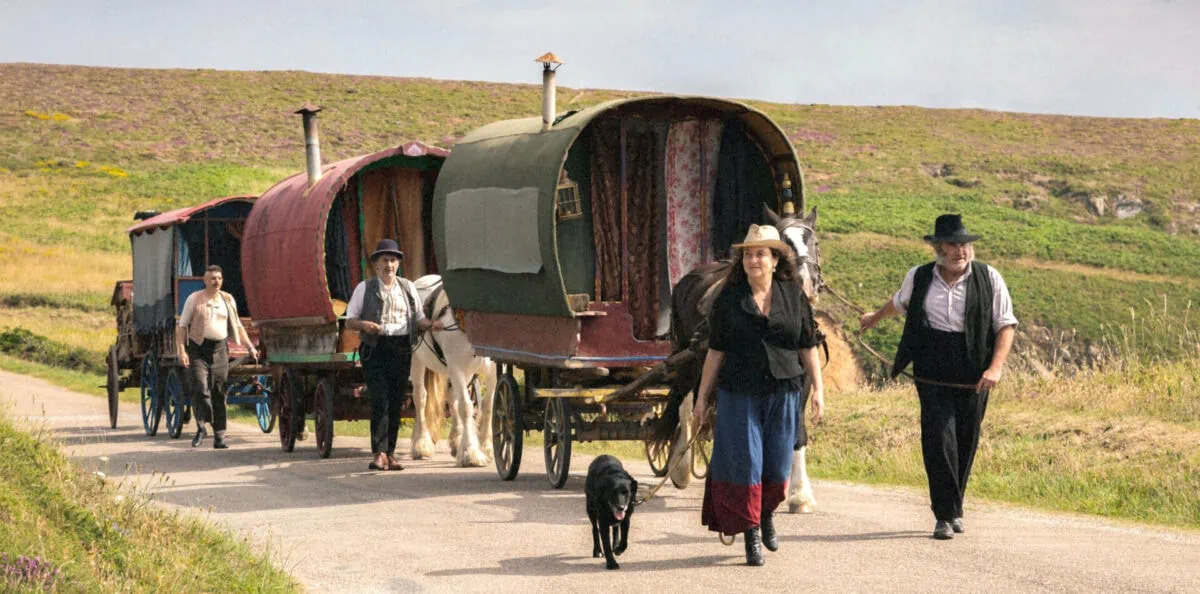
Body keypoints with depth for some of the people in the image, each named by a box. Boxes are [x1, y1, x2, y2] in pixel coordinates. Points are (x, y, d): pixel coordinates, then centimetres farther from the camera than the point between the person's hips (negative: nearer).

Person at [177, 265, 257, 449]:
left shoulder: (228, 300, 12)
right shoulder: (194, 299, 1)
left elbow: (238, 326, 19)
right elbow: (182, 326, -1)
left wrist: (251, 347, 11)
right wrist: (181, 350, -12)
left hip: (220, 349, 3)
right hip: (198, 349, -3)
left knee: (219, 393, 4)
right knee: (201, 390, -13)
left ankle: (219, 435, 7)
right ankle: (201, 428, 0)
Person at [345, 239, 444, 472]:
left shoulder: (408, 288, 13)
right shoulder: (365, 288, 5)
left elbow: (419, 319, 14)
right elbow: (350, 321, 5)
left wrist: (432, 325, -8)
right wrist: (364, 325, -16)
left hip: (402, 350, 3)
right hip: (376, 349, -3)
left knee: (396, 403, 5)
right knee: (379, 401, -13)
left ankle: (390, 453, 11)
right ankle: (379, 453, -14)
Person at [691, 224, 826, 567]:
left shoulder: (794, 296, 3)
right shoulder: (729, 299, 0)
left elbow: (808, 347, 7)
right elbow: (716, 351, 3)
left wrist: (818, 389, 2)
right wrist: (702, 397, 3)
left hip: (782, 393, 1)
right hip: (739, 393, -1)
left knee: (778, 465, 8)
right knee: (744, 462, -2)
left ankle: (767, 513, 38)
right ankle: (751, 536, 10)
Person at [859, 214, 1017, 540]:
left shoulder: (988, 278, 1)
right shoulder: (918, 278, 5)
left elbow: (1006, 325, 1)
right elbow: (899, 303, 28)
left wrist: (995, 367, -11)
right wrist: (875, 318, 46)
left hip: (973, 378, 0)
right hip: (933, 377, 0)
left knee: (965, 444, 5)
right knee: (939, 440, -11)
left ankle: (955, 509, 22)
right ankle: (945, 516, -6)